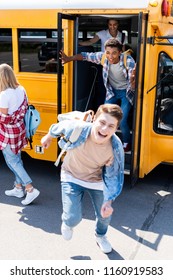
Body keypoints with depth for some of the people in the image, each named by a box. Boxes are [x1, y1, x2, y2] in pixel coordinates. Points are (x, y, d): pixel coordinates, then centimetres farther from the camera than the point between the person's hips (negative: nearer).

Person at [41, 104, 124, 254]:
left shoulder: (116, 148, -30)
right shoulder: (76, 128, -34)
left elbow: (113, 176, -16)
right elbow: (59, 127, -10)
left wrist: (108, 201, -26)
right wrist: (48, 137, 10)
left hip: (97, 180, 2)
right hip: (72, 177, -1)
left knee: (105, 215, 15)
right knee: (73, 218, -10)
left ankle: (101, 236, 54)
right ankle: (68, 223, 33)